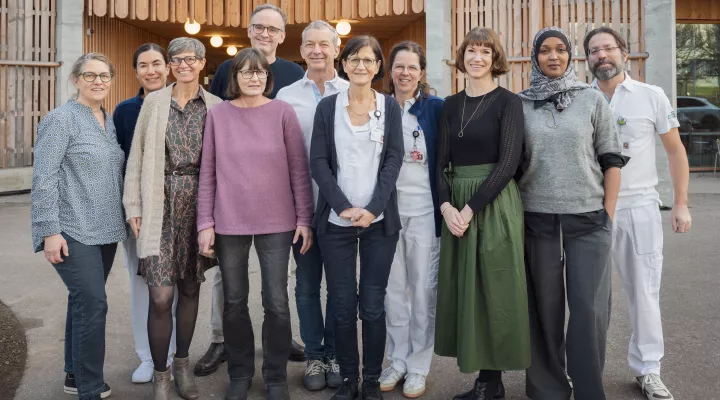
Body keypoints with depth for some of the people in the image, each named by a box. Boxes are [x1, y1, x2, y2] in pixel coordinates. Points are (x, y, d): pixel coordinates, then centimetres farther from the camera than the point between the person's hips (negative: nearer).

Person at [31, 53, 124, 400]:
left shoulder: (110, 121, 12)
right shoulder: (61, 119, -9)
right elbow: (44, 179, -13)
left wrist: (123, 218, 15)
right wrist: (49, 230, -18)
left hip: (105, 230, 7)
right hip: (73, 232, -7)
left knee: (83, 301, 15)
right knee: (93, 303, -11)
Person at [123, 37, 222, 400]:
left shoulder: (215, 106, 6)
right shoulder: (154, 102, 4)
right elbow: (137, 156, 4)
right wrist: (134, 207, -1)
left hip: (198, 203, 2)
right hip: (162, 204, -1)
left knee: (190, 287, 11)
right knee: (161, 295, -7)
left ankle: (182, 363, 29)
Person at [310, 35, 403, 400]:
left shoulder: (390, 107, 7)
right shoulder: (327, 107, 6)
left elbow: (393, 160, -1)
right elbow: (318, 162, 0)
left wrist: (373, 208, -13)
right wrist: (343, 207, -12)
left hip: (380, 219, 0)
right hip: (336, 220, 0)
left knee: (373, 304, 4)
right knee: (342, 304, 4)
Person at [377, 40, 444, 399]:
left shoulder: (436, 108, -1)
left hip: (423, 210, -2)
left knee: (423, 289, 5)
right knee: (392, 289, 10)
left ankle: (418, 366, 19)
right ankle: (397, 361, 24)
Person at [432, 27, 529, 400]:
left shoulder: (507, 102, -3)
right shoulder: (450, 105, 11)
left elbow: (508, 162, -12)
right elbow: (441, 162, 6)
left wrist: (471, 208, -17)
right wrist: (447, 205, -10)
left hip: (495, 204, -5)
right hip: (456, 208, 5)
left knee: (494, 288, 0)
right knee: (463, 288, 7)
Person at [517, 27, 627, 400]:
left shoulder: (592, 99, 4)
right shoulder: (520, 104, 5)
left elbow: (611, 160, 4)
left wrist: (608, 214, -2)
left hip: (588, 219, 0)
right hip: (537, 219, 1)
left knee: (589, 310, -1)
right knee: (544, 308, 7)